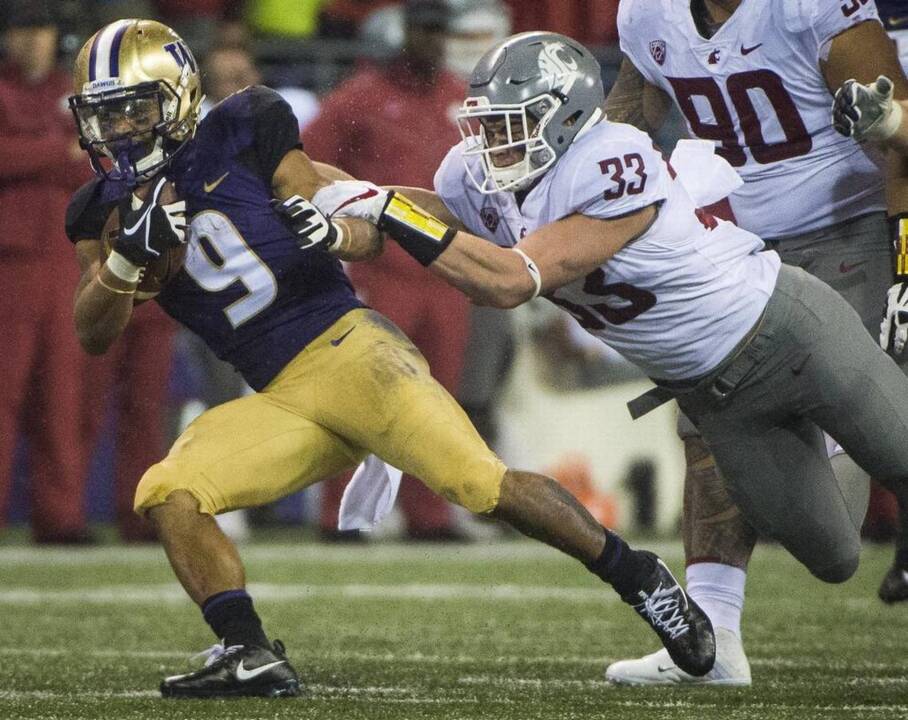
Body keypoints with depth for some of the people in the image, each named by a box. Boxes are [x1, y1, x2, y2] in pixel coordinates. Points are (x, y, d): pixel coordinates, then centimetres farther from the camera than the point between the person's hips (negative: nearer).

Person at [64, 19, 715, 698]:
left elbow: (364, 233, 2)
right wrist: (127, 256, -20)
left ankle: (637, 576, -4)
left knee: (479, 482, -20)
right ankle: (252, 658, -14)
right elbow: (95, 333, -3)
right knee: (167, 496, -17)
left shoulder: (239, 135, 0)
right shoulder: (107, 212, 10)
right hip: (281, 404, 5)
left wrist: (331, 232, -22)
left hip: (346, 349, -5)